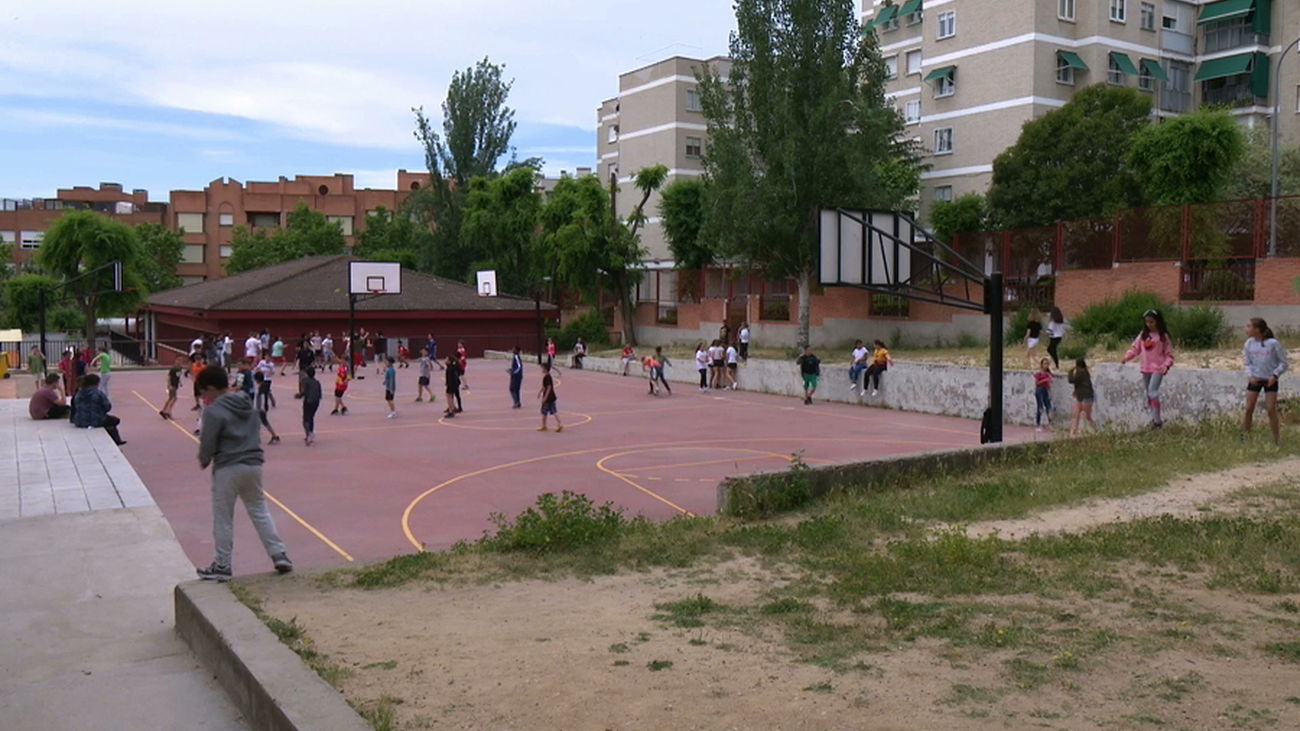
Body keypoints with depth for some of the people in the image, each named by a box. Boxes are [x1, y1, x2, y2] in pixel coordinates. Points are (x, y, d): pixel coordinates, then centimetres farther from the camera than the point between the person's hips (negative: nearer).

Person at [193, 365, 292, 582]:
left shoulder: (213, 411, -13)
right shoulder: (248, 406, 10)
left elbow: (207, 443, -11)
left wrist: (204, 460, 7)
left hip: (227, 469, -6)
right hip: (254, 464, 6)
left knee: (223, 518, 6)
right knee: (260, 511, 14)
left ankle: (222, 565, 13)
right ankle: (279, 554, 8)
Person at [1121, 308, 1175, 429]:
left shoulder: (1164, 336, -3)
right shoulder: (1143, 335, 9)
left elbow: (1169, 354, -3)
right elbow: (1135, 348, 9)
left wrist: (1167, 365, -20)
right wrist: (1126, 358, -7)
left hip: (1158, 368, -6)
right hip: (1146, 368, 6)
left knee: (1152, 392, -17)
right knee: (1148, 394, 10)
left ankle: (1157, 420, -13)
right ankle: (1154, 419, 20)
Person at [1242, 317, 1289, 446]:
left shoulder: (1273, 343, -14)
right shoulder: (1249, 343, -2)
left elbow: (1283, 363, -6)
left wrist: (1275, 375, -19)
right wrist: (1250, 375, -8)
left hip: (1270, 380, -3)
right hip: (1254, 380, 3)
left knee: (1271, 410, -5)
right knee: (1249, 409, 1)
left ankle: (1277, 441, 5)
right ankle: (1244, 438, 11)